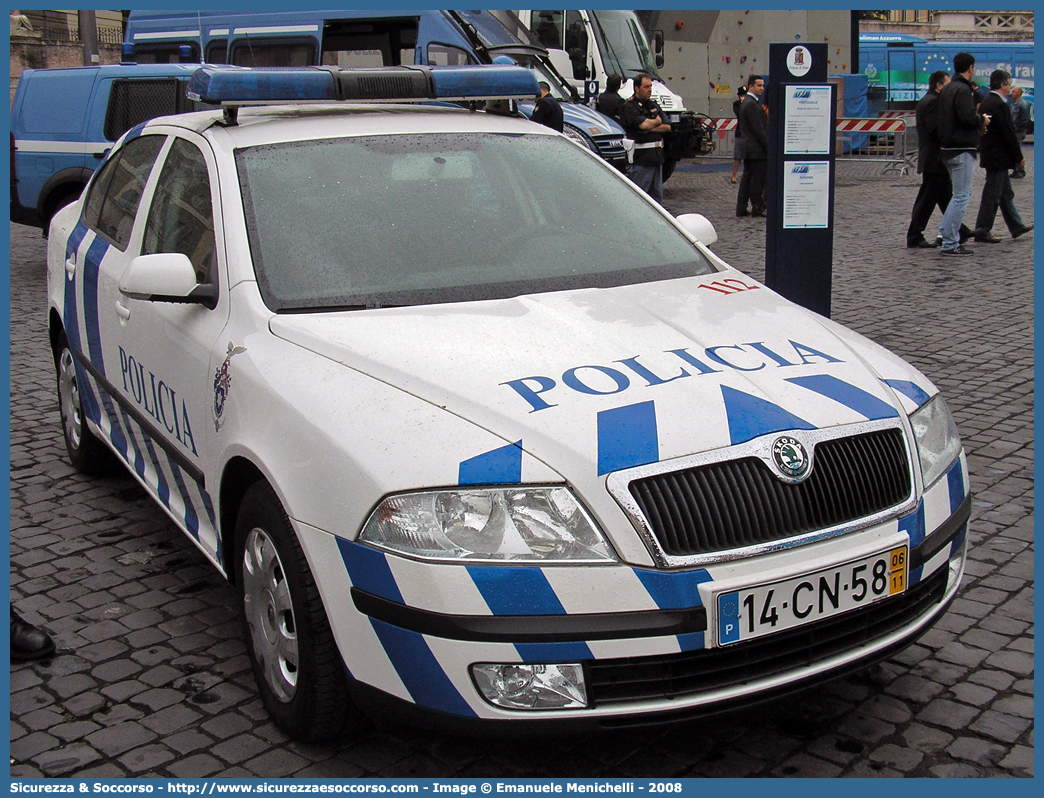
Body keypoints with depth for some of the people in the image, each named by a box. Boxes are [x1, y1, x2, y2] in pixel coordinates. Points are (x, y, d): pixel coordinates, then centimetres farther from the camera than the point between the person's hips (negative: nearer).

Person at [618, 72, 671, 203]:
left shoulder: (653, 105, 16)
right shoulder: (629, 107, -7)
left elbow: (667, 127, 8)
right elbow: (643, 124, -22)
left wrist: (650, 128, -9)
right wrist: (657, 121, -1)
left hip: (657, 157, 8)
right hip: (640, 158, -8)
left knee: (657, 195, 13)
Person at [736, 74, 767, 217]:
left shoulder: (745, 103, 17)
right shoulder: (752, 104, -16)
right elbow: (758, 129, -19)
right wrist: (768, 147, -16)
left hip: (748, 148, 10)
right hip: (757, 149, -10)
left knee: (747, 178, 11)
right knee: (757, 180, -5)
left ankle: (741, 209, 12)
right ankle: (758, 209, 0)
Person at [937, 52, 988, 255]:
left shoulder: (946, 89, 14)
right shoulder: (962, 90, -15)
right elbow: (968, 118, -24)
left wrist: (977, 124, 15)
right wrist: (982, 120, -4)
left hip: (947, 148, 10)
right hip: (962, 149, -10)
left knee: (963, 193, 20)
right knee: (961, 196, -6)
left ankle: (946, 231, 20)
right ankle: (950, 244, -6)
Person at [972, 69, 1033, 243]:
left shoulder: (985, 103, 11)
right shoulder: (999, 105, -18)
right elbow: (1009, 133, -18)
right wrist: (1019, 157, -10)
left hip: (989, 155, 10)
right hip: (999, 157, -10)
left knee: (1006, 193, 16)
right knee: (992, 195, -4)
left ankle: (1016, 226, 24)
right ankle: (982, 231, 0)